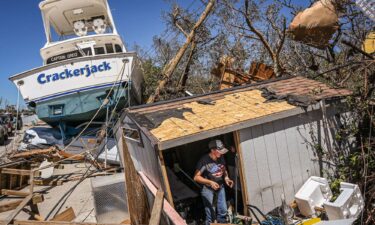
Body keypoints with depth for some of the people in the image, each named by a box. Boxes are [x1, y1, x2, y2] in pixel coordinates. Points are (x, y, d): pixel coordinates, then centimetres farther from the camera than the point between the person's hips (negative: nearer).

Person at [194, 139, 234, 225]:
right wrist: (210, 182, -30)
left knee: (223, 211, 14)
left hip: (220, 187, 5)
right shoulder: (204, 160, -24)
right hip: (208, 189, -5)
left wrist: (226, 178, -6)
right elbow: (196, 177, -21)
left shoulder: (221, 158, -7)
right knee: (210, 215, 0)